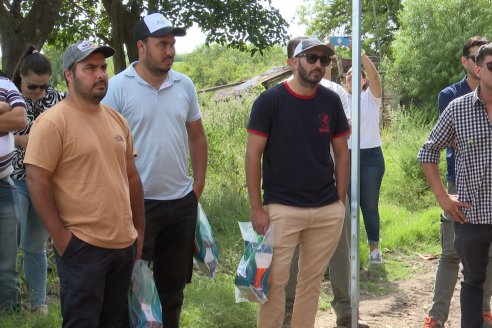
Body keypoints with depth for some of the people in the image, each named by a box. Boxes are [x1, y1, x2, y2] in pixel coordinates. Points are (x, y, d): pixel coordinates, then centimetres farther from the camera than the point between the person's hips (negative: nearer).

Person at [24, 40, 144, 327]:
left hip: (125, 243, 7)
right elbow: (37, 181, -14)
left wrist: (139, 230, 14)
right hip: (82, 245, -7)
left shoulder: (117, 119, 11)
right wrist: (60, 236, -16)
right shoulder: (52, 122, -11)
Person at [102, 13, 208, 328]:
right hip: (138, 203, -5)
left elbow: (197, 137, 14)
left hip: (182, 202, 5)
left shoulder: (185, 85, 5)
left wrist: (198, 185, 8)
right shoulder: (118, 87, -10)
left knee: (173, 285, 16)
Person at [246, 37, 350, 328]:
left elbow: (342, 152, 12)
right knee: (275, 280, -1)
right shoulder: (270, 101, -7)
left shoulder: (331, 101, 5)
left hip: (328, 211, 4)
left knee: (312, 280, 11)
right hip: (282, 209, -4)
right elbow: (253, 156, -6)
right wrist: (256, 208, -9)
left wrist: (340, 199, 5)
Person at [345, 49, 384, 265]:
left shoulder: (371, 98, 2)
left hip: (371, 156, -2)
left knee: (370, 205, 4)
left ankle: (374, 247, 15)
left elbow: (375, 78, -15)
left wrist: (362, 55, -29)